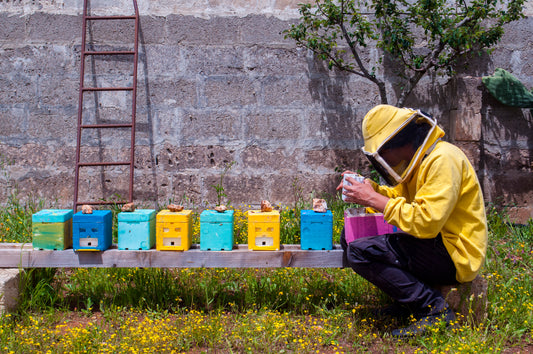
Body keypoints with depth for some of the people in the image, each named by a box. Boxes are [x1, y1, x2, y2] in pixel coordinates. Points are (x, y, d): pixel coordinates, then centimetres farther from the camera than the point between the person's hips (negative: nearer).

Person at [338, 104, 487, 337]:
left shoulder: (443, 160, -21)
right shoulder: (419, 159, 10)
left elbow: (426, 222, -29)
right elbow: (401, 197, 22)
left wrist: (375, 200, -22)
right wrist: (369, 187, 3)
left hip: (455, 255, -10)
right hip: (433, 245, 10)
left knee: (360, 252, -24)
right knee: (350, 237, 10)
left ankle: (433, 309, -16)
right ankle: (407, 300, 7)